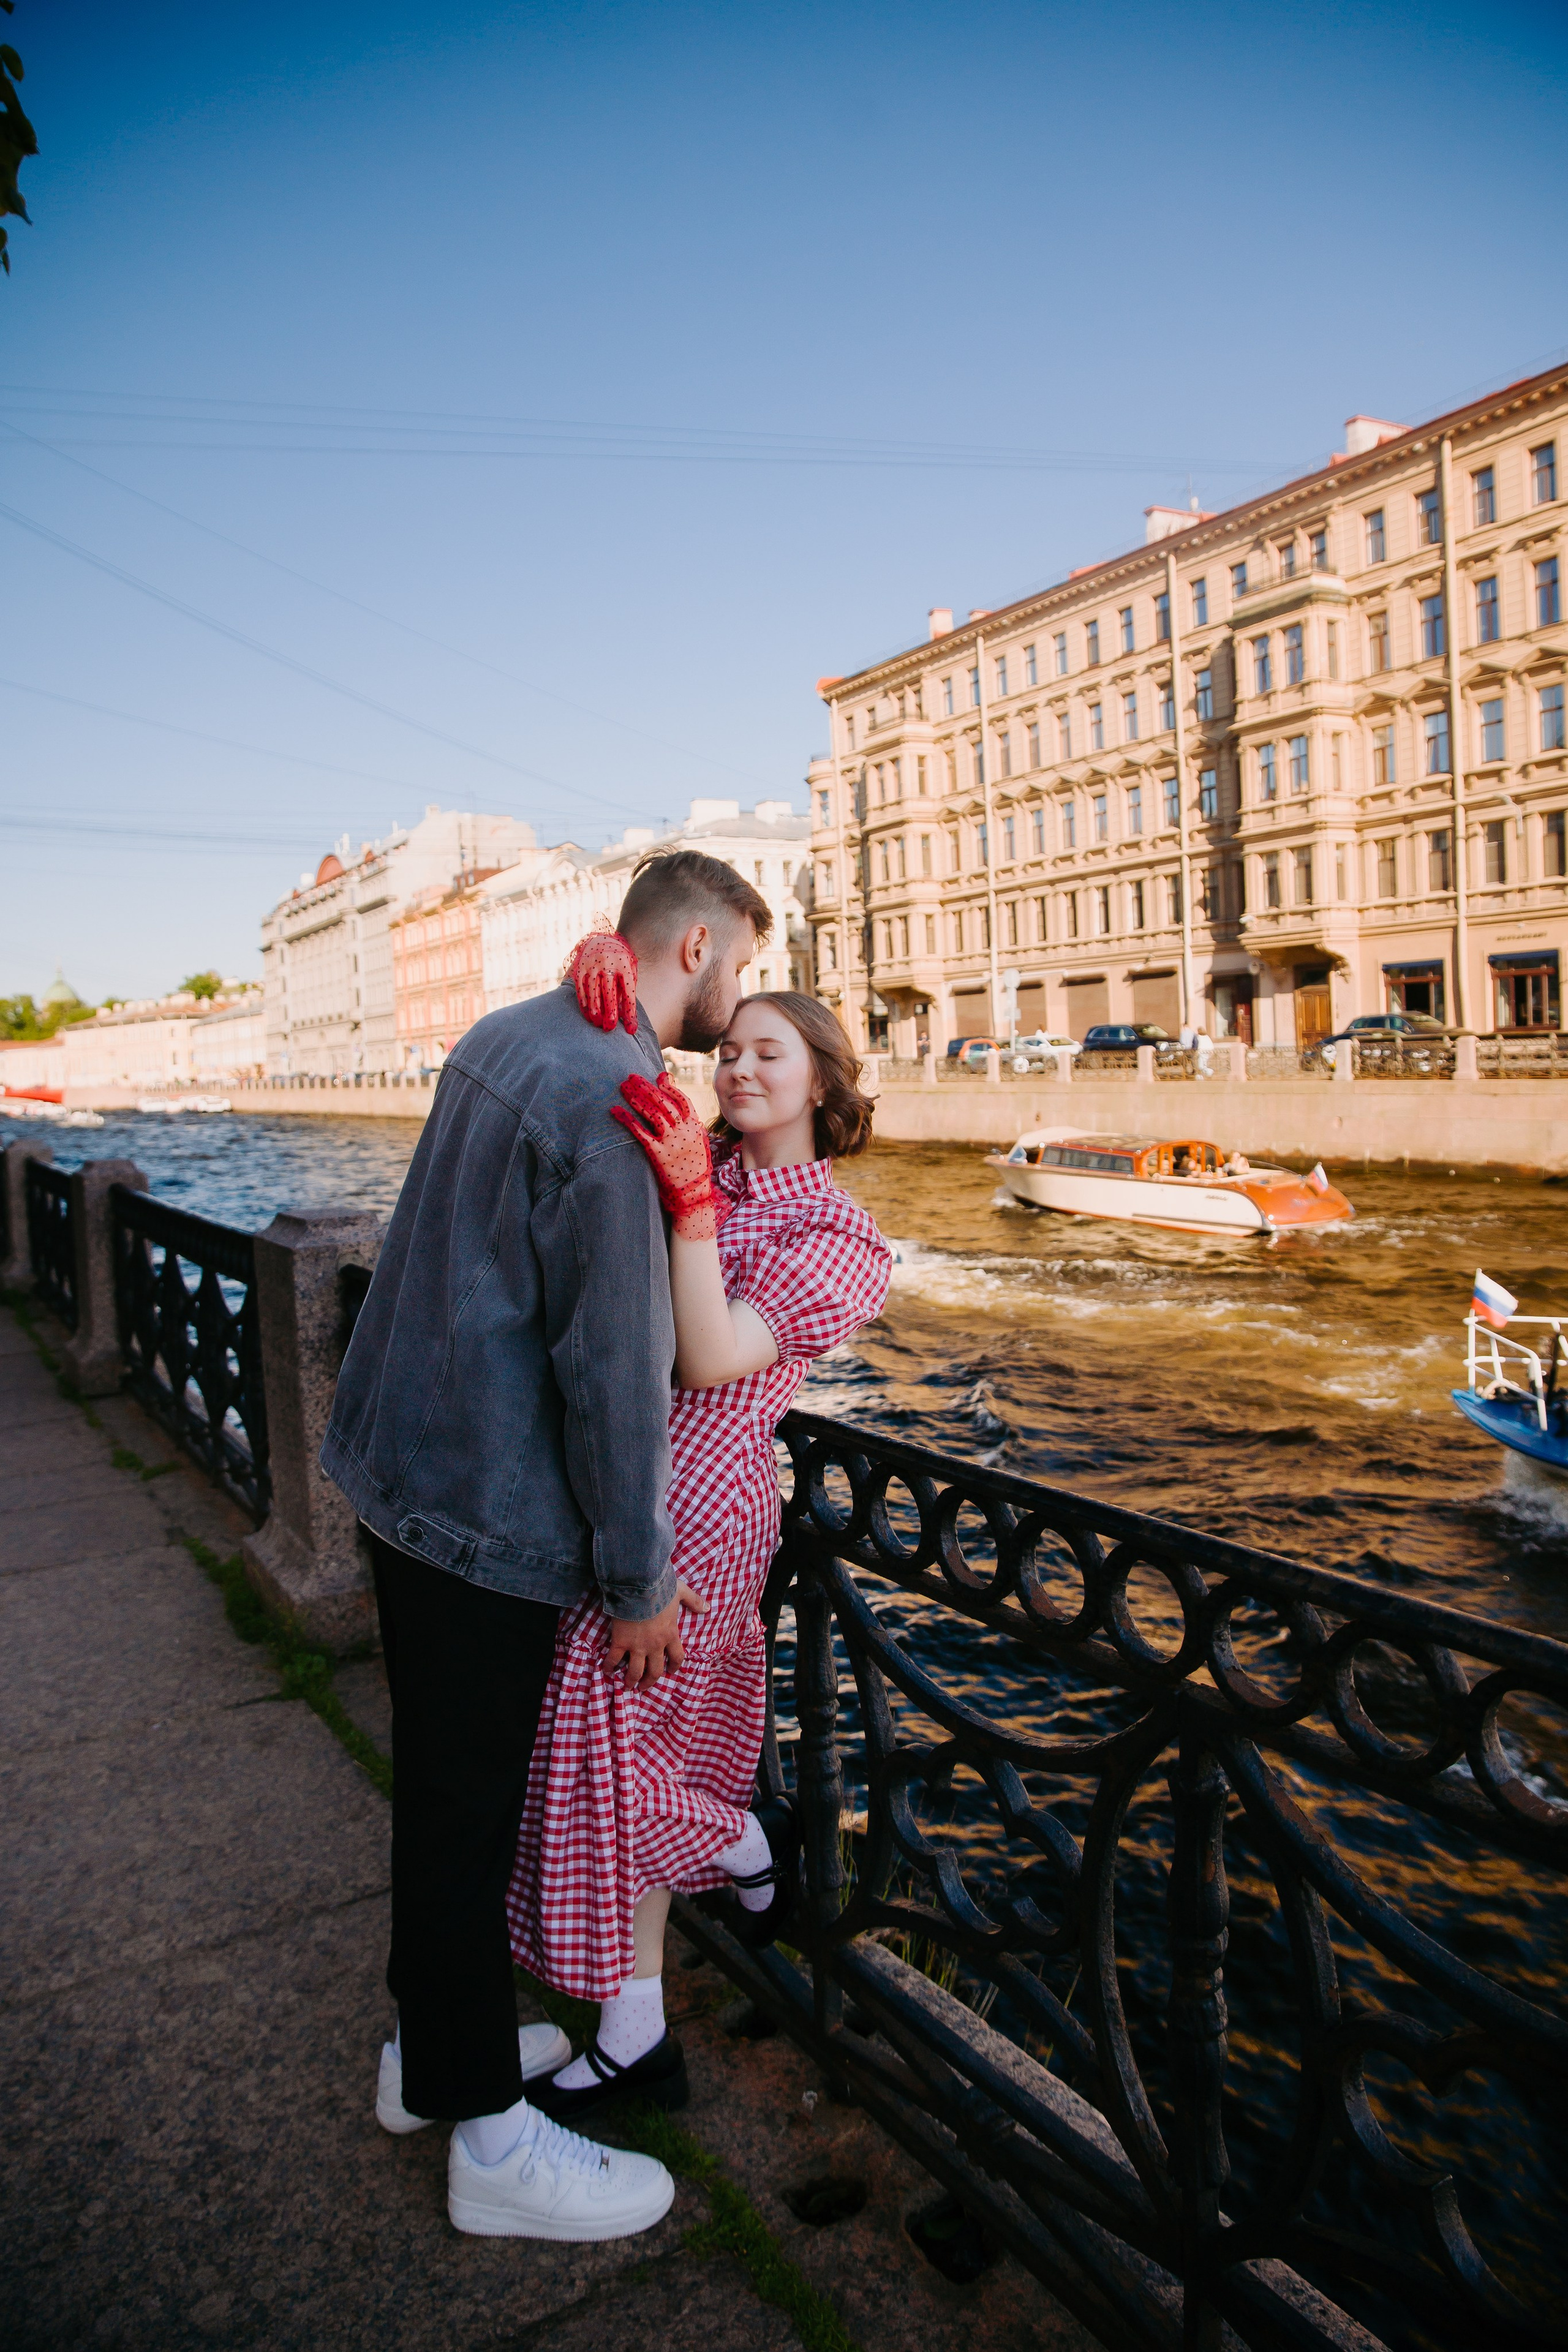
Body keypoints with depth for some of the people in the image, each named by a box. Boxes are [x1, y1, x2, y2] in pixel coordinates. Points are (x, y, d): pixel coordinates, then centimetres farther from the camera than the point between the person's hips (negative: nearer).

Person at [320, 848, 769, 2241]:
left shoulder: (504, 1037, 9)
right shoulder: (612, 1097, -22)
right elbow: (617, 1366, -22)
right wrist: (642, 1580, -13)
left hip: (407, 1465, 10)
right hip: (489, 1506, -10)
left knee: (443, 1781, 22)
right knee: (468, 1806, 6)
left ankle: (432, 2043, 41)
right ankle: (491, 2138, 25)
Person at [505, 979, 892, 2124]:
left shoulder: (842, 1238, -6)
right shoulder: (697, 1164, 8)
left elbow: (712, 1360, -19)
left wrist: (691, 1203, -27)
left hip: (695, 1502, -6)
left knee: (599, 1733, 1)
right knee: (630, 1742, 14)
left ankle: (751, 1842, 30)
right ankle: (636, 2039, 30)